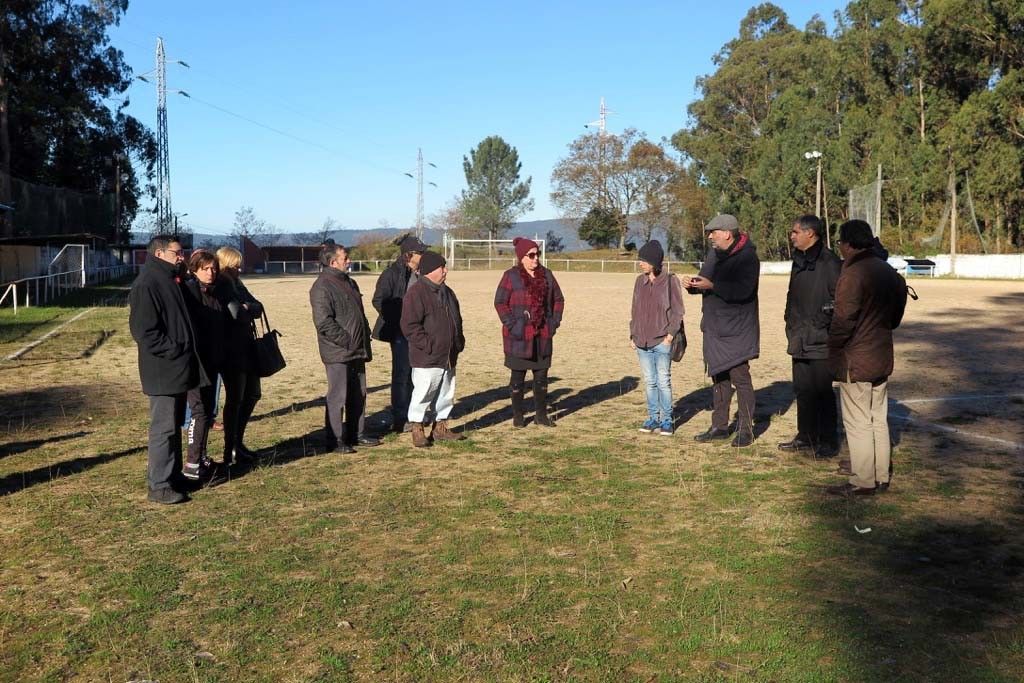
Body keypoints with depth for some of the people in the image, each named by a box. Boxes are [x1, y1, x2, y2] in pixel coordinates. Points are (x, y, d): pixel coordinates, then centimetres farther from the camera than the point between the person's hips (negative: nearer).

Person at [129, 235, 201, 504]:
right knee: (164, 427, -4)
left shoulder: (169, 281, 16)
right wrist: (174, 351, -19)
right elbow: (143, 330, -22)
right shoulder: (146, 285, -15)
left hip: (177, 369, 10)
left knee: (174, 425, 16)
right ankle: (159, 485, 3)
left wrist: (186, 353, 14)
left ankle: (171, 475, 26)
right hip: (162, 371, -10)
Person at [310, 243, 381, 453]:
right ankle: (335, 440, 4)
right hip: (337, 353, -9)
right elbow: (323, 322, -21)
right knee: (338, 396, -4)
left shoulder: (349, 283, 16)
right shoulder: (322, 287, -14)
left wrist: (365, 339, 15)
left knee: (358, 395, 14)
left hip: (357, 351, 9)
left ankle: (357, 434, 25)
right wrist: (346, 341, -19)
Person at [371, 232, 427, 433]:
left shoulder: (419, 274, 10)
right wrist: (397, 321, -15)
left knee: (415, 374, 13)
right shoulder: (392, 274, -12)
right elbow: (378, 301, -15)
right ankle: (399, 418, 6)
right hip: (400, 333, -7)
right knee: (401, 375, -2)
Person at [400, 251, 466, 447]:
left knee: (446, 394, 14)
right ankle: (417, 430, 5)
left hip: (448, 357, 8)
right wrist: (428, 345, -20)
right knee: (423, 394, -5)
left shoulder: (446, 292, 15)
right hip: (426, 358, -8)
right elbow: (410, 326, -18)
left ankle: (440, 427, 25)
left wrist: (459, 341, 15)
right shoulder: (416, 292, -13)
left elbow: (456, 319, 26)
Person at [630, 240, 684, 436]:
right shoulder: (640, 281, 10)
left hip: (662, 341, -5)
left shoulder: (670, 280, -4)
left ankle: (666, 420, 8)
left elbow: (677, 310, -2)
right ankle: (653, 417, 19)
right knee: (649, 382, 10)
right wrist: (633, 335, 10)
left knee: (663, 381, -2)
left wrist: (671, 333, -10)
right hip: (642, 341, 5)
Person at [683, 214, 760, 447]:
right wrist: (692, 284, -5)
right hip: (714, 328, 8)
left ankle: (745, 429, 5)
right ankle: (719, 426, 23)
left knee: (740, 377, -4)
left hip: (737, 330, -8)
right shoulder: (714, 253, 12)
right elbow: (706, 281, 17)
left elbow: (743, 290, -26)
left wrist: (711, 285, -28)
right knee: (718, 378, 14)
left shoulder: (747, 256, -14)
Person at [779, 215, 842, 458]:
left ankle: (828, 442, 9)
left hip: (819, 340, -9)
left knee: (822, 392, -1)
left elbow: (838, 299, -19)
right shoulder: (799, 260, 15)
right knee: (802, 390, 15)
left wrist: (821, 323, -17)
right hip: (800, 340, 9)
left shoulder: (829, 262, -14)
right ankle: (806, 437, 27)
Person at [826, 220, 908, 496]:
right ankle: (881, 476, 24)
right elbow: (897, 312, 15)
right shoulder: (889, 272, 8)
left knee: (858, 422, -1)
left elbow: (843, 320, -20)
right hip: (882, 358, 9)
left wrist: (833, 350, -6)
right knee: (878, 419, 16)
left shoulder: (852, 275, -20)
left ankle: (863, 482, 5)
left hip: (855, 362, -9)